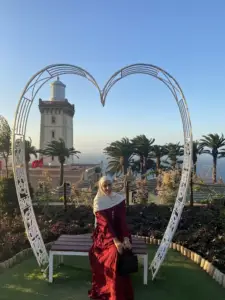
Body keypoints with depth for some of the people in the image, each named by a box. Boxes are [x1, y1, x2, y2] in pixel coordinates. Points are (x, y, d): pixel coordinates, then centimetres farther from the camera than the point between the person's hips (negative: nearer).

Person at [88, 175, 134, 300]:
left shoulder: (119, 198, -2)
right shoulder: (98, 202, -10)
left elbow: (122, 220, -9)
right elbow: (105, 223, -19)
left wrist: (125, 238, -23)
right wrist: (115, 241, -29)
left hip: (119, 232, 3)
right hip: (104, 235, -2)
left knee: (124, 250, -26)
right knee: (115, 253, -29)